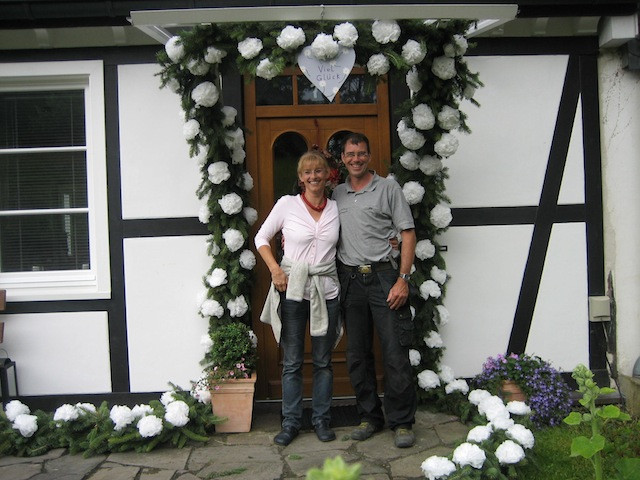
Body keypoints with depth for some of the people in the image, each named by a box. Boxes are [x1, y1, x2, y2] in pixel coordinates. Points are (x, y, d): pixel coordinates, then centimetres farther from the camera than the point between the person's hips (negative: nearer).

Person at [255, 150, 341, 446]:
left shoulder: (336, 209, 5)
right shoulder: (287, 204, -2)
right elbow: (261, 238, 5)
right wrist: (275, 269, -8)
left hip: (326, 291, 2)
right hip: (292, 289, -2)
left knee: (323, 361, 10)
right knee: (292, 362, 6)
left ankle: (322, 420, 24)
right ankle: (291, 422, 19)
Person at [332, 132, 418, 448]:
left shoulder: (388, 188, 2)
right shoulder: (336, 194, 14)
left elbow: (408, 234, -3)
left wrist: (403, 279, -11)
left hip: (383, 276, -4)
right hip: (349, 280, 4)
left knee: (395, 352, -4)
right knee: (357, 354, 10)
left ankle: (401, 422, 9)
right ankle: (370, 416, 24)